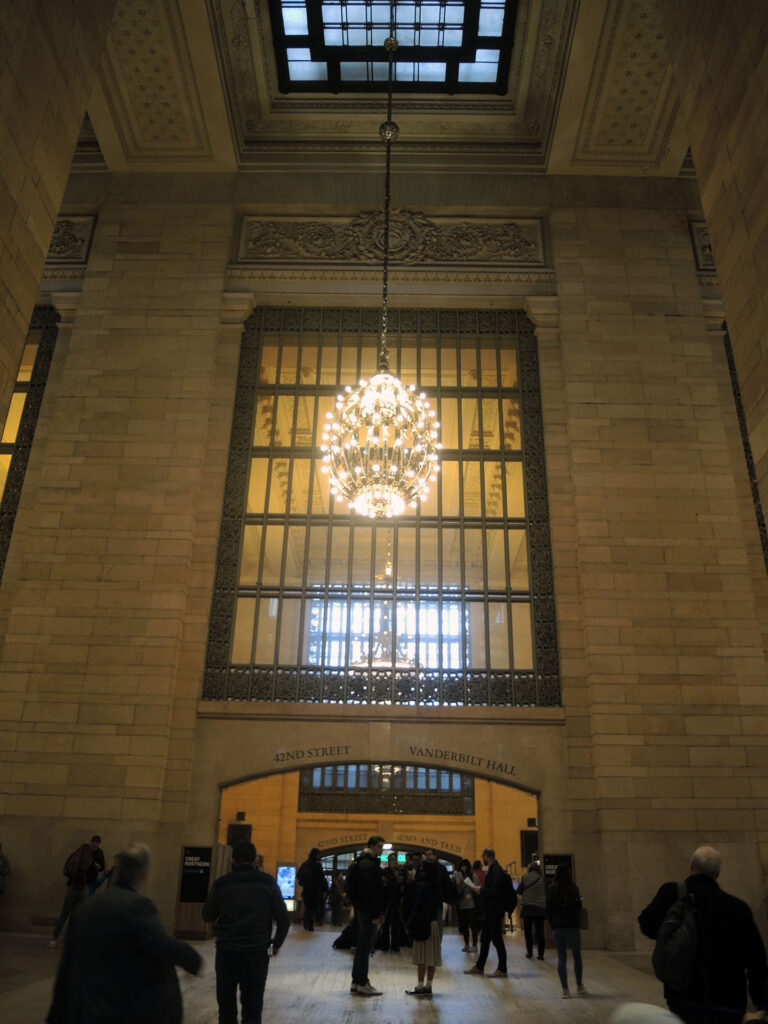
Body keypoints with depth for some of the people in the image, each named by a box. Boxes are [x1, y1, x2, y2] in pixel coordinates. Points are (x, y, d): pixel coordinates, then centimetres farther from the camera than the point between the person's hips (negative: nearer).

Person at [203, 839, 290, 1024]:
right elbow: (284, 919, -1)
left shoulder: (221, 883, -3)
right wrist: (276, 944, 15)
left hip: (226, 953, 1)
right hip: (257, 953, 0)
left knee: (226, 1008, 16)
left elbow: (208, 916, 9)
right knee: (252, 1009, 9)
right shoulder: (267, 882, -3)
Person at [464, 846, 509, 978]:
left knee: (497, 940, 0)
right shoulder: (492, 869, 12)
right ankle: (479, 967, 26)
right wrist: (482, 889, 5)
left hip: (494, 911, -10)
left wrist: (481, 890, -15)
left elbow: (495, 891, -26)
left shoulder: (496, 870, -19)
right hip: (489, 911, 10)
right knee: (485, 939, 16)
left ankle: (502, 970, 10)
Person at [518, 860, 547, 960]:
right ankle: (541, 954, 4)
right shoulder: (542, 879, -3)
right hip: (540, 907, 1)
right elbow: (547, 893, 4)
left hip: (527, 907, -1)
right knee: (540, 931, 6)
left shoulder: (525, 877, -2)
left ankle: (529, 952, 9)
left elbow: (519, 891, 2)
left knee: (528, 930, 9)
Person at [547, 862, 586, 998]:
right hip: (573, 925, -1)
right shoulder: (573, 888, -8)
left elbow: (548, 908, 1)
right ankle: (580, 986, 21)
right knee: (577, 956, 15)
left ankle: (565, 989, 4)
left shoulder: (552, 889, -2)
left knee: (561, 958, 5)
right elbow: (578, 907, -7)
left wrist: (553, 924, 12)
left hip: (558, 926, 1)